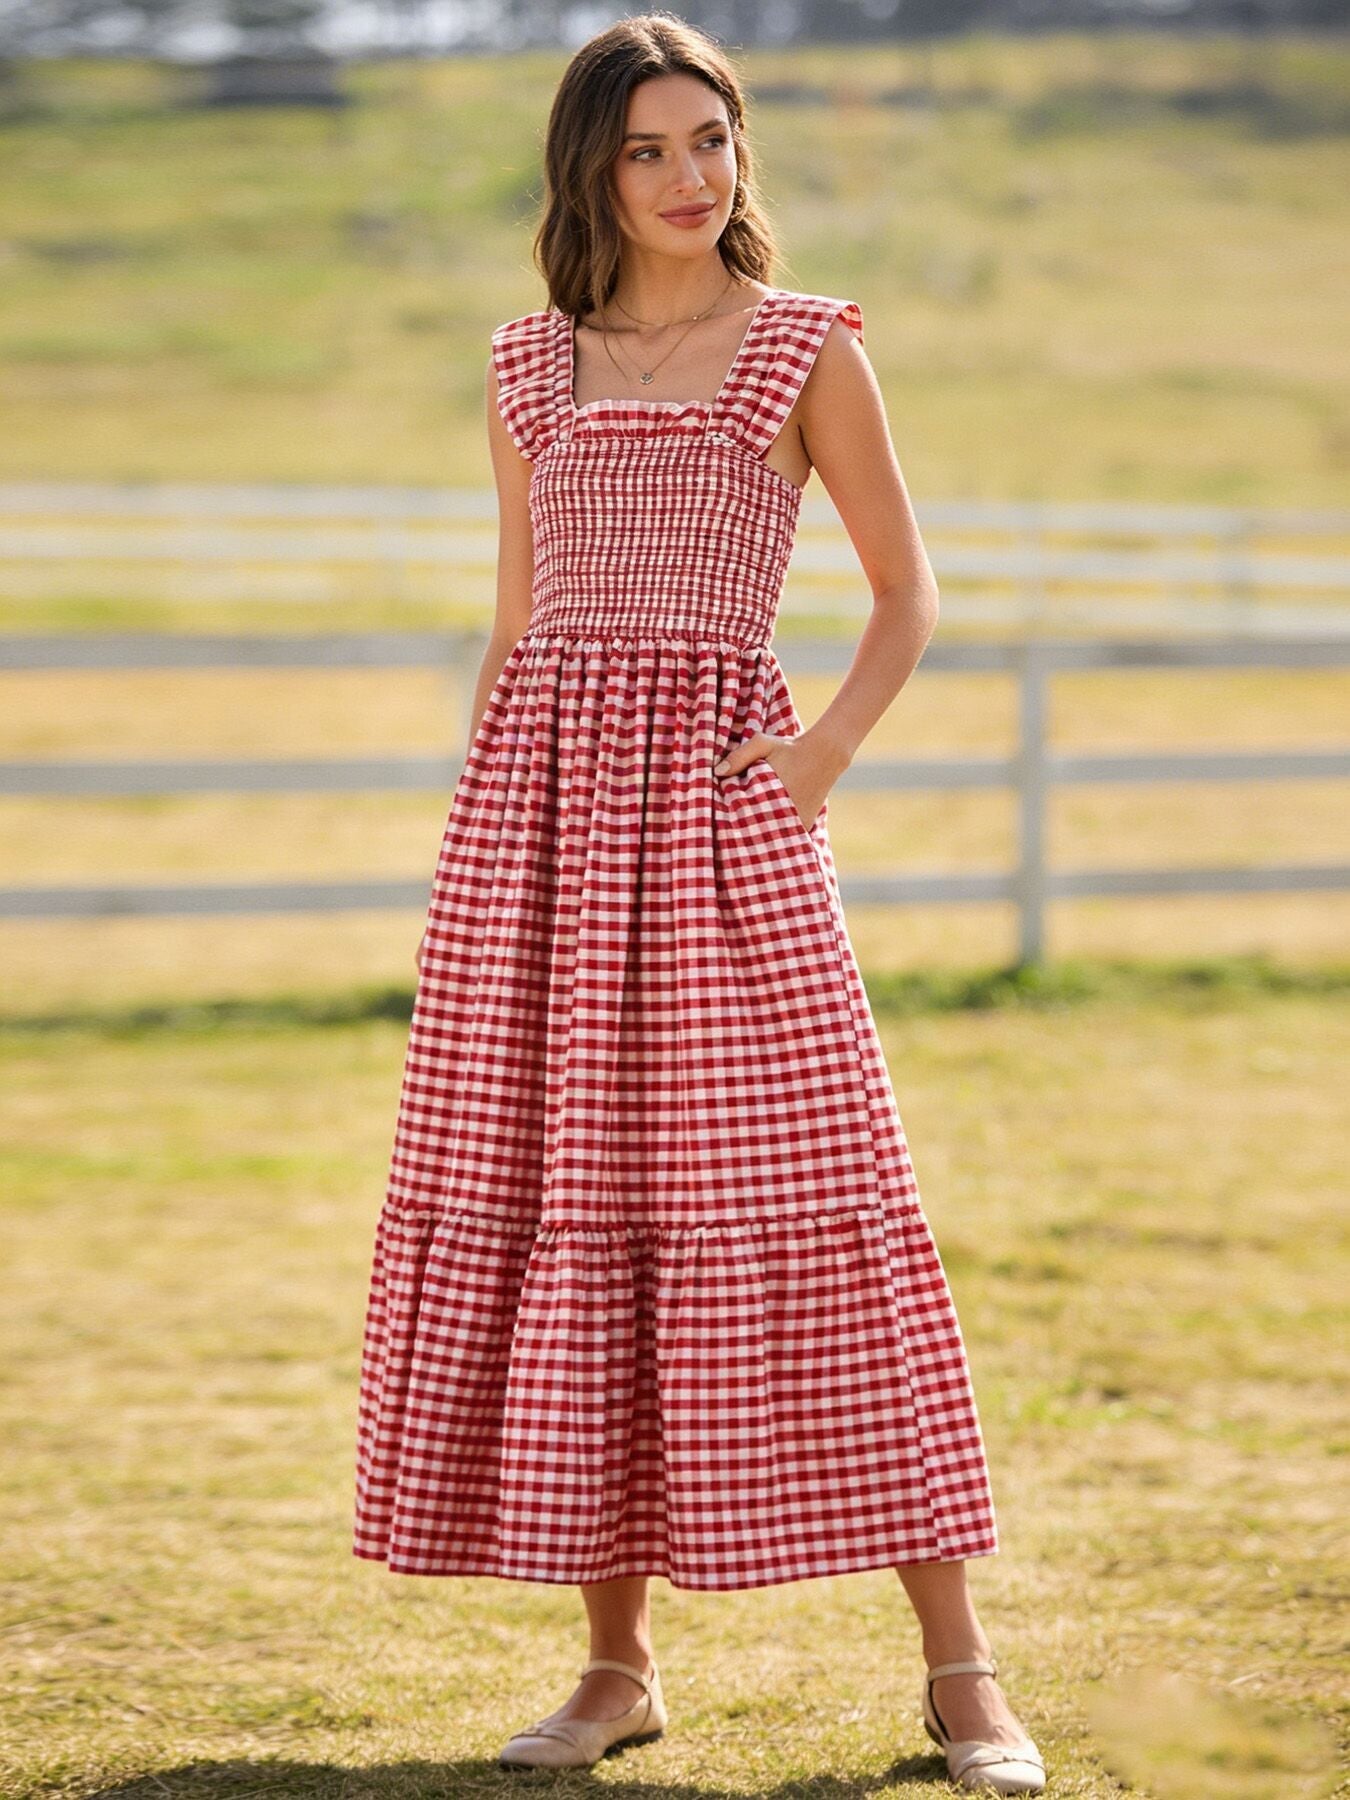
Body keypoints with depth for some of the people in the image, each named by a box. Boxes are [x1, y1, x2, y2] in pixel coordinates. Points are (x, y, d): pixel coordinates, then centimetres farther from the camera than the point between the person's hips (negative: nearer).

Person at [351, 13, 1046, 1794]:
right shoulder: (529, 365, 14)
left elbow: (907, 597, 9)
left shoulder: (806, 349, 6)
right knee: (550, 1214, 1)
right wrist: (474, 823, 13)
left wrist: (826, 754, -7)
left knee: (799, 1209, -8)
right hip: (539, 803, 4)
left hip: (716, 800, -3)